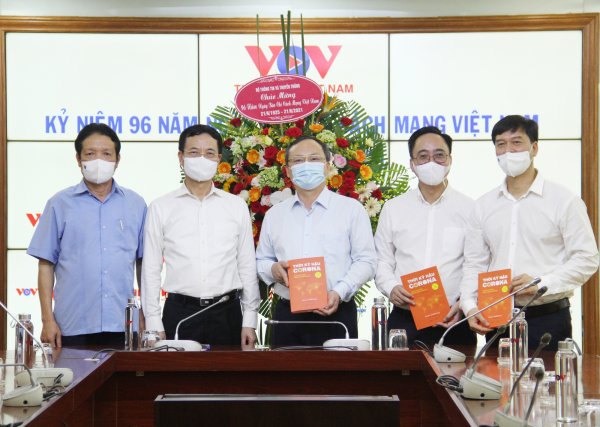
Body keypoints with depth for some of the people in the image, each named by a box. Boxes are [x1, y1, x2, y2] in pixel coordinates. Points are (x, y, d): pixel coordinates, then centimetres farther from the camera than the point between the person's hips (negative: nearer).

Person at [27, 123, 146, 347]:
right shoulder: (60, 204, 5)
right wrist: (47, 320, -3)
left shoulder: (135, 204, 10)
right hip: (73, 327, -1)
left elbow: (143, 262, 11)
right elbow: (46, 264, 4)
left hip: (123, 326, 1)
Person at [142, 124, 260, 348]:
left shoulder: (237, 206, 8)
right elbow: (151, 270, 5)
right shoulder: (160, 208, 4)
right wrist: (153, 323, -1)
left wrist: (250, 321, 4)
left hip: (226, 313, 1)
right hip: (179, 313, -1)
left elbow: (247, 266, 9)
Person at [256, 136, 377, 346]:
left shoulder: (351, 209, 5)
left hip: (336, 313, -2)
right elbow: (262, 260, 19)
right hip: (287, 315, 2)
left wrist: (339, 292, -14)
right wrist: (273, 269, -4)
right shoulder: (274, 214, 15)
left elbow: (365, 261, 0)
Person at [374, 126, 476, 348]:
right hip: (404, 320, 1)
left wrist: (465, 303, -12)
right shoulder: (393, 209, 10)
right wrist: (391, 288, -7)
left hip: (454, 322, -1)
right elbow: (382, 262, 12)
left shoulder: (469, 209, 4)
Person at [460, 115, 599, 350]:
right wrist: (470, 305, -5)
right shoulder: (484, 205, 11)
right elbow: (474, 263, 11)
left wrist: (541, 283, -17)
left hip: (548, 320, -4)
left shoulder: (564, 201, -2)